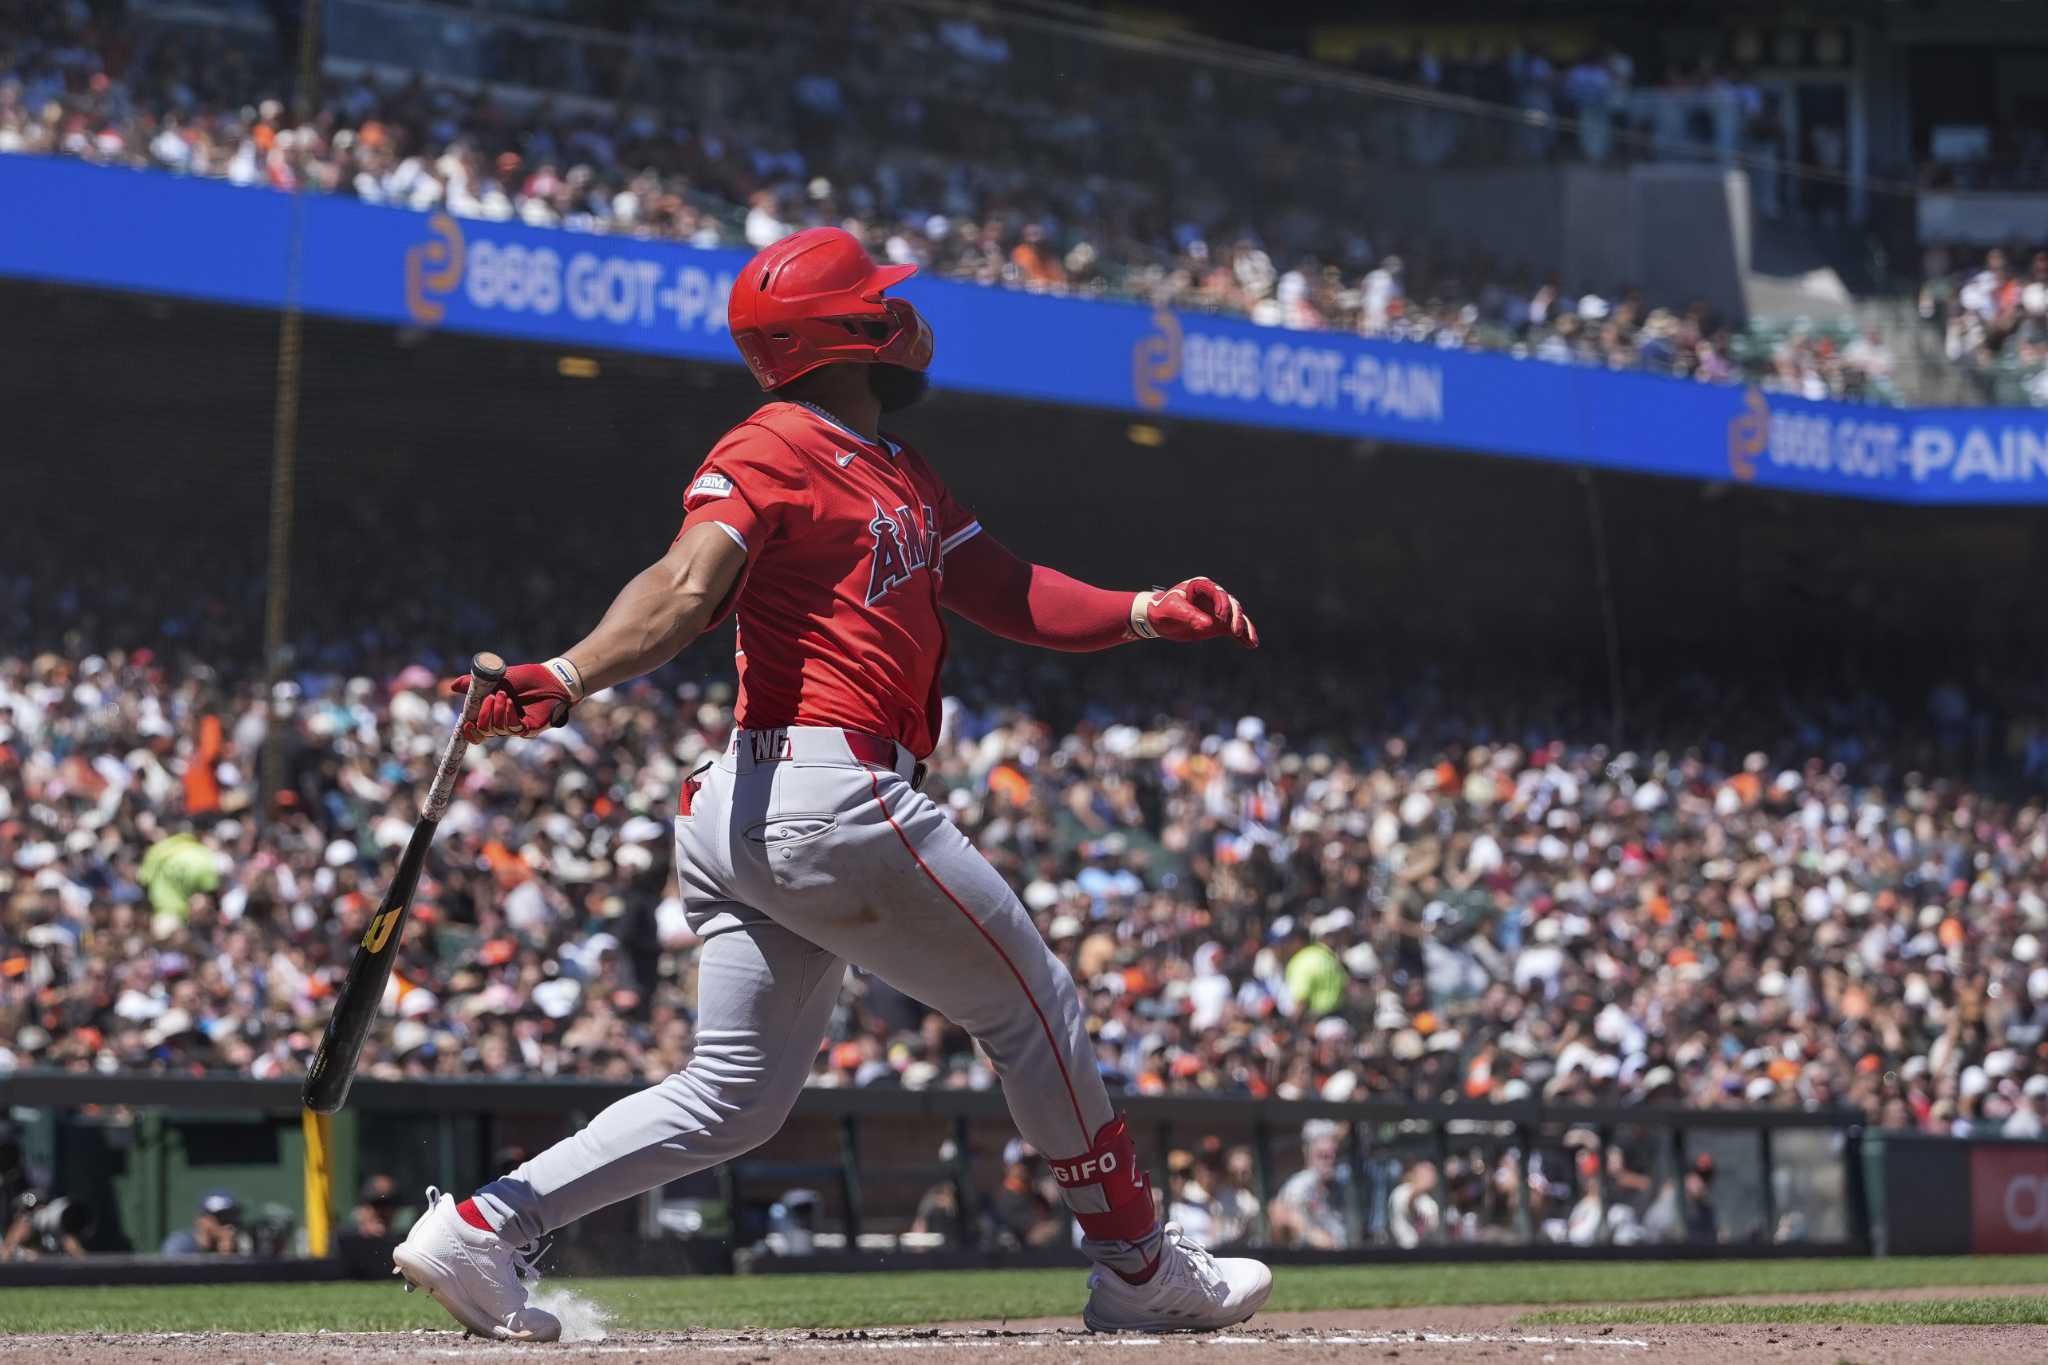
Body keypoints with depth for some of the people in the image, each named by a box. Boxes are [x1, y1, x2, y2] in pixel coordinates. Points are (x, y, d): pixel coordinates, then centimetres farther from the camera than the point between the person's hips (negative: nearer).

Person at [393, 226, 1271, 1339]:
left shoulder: (904, 481, 24)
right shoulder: (774, 450, -8)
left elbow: (1011, 597, 18)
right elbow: (688, 584, -22)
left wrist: (1143, 613, 1)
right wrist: (559, 682, -40)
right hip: (828, 793, -10)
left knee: (734, 1096, 8)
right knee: (1032, 1006, 6)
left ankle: (479, 1228, -1)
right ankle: (1140, 1271, 18)